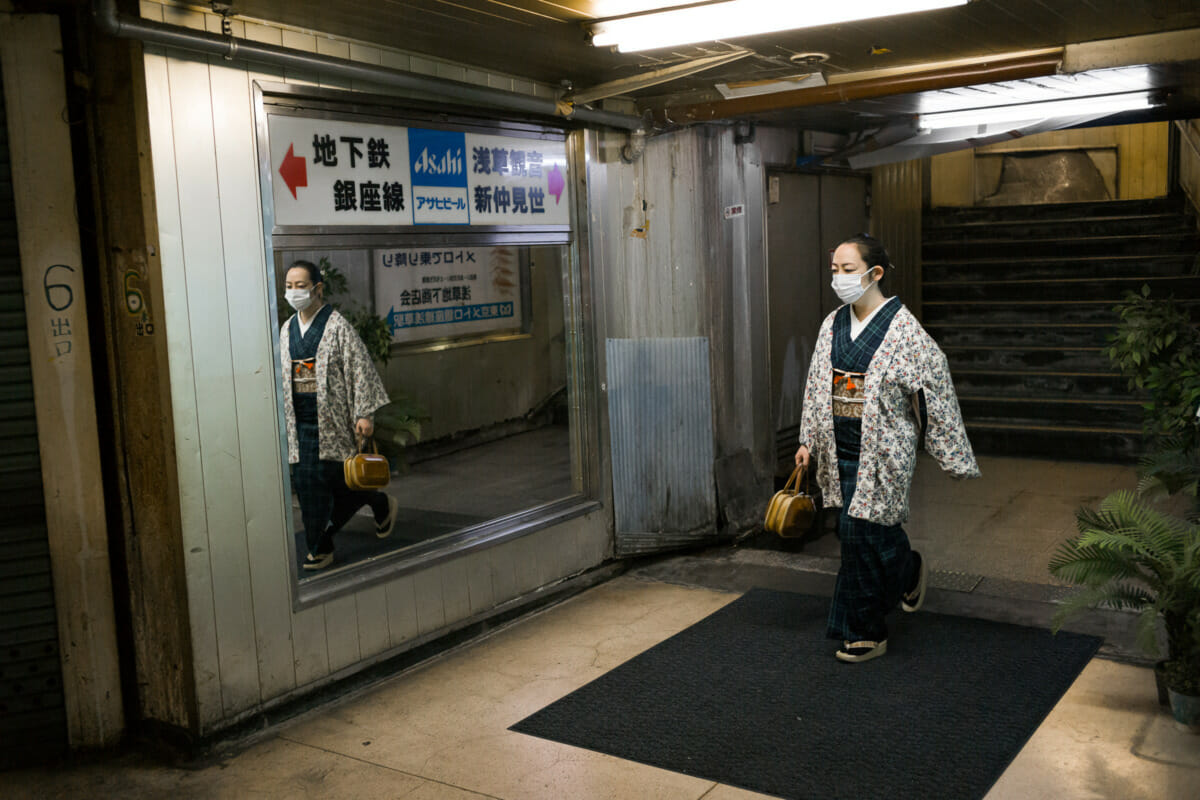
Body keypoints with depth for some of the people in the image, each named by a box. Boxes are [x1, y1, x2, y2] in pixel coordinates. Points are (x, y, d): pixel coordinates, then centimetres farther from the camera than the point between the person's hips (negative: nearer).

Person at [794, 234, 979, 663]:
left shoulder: (902, 328, -11)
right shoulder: (833, 325, 7)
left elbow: (935, 389, -7)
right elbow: (817, 385, 15)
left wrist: (954, 457, -6)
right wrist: (808, 440, 14)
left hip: (881, 448, -6)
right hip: (842, 446, 6)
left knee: (862, 528, -6)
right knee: (866, 529, 11)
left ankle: (865, 631, 14)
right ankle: (909, 570, 42)